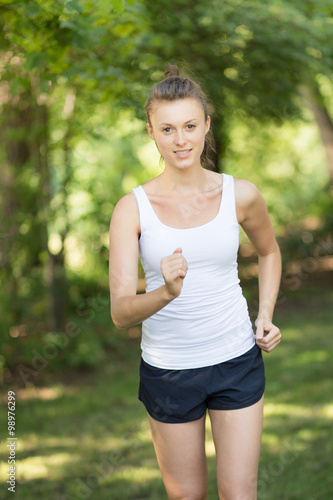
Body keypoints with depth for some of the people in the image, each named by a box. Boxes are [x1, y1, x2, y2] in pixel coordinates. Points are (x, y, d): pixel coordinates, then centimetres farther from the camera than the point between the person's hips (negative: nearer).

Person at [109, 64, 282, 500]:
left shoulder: (241, 195, -6)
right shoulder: (132, 209, -11)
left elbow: (269, 251, 16)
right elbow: (120, 313, -17)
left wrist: (266, 316, 4)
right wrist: (167, 293, -37)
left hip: (237, 363, 1)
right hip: (168, 370, 0)